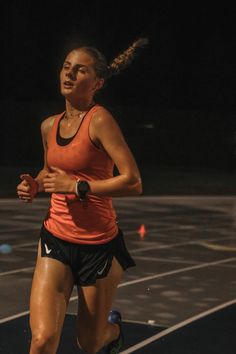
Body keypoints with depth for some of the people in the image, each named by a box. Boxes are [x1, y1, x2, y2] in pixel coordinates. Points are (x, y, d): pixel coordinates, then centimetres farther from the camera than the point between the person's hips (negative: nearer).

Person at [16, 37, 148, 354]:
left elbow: (133, 182, -21)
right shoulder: (49, 126, 5)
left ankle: (113, 325, 47)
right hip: (56, 241, 4)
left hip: (99, 246, -4)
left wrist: (77, 186, -23)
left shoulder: (100, 120, -14)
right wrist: (35, 185, 5)